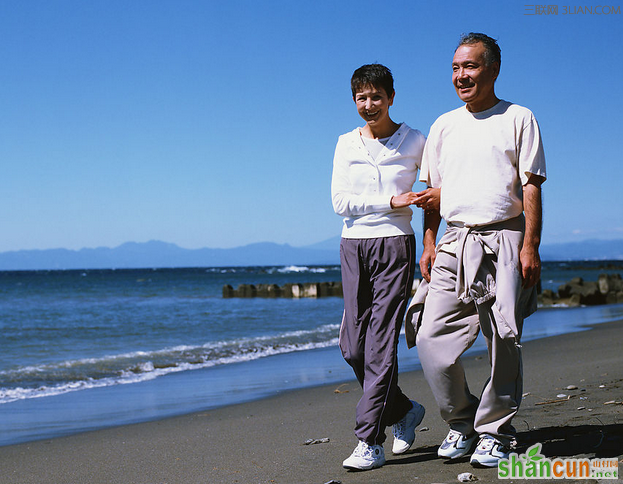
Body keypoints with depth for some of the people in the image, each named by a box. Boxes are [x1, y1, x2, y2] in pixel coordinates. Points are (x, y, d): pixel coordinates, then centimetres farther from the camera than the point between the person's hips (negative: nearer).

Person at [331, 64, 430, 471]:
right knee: (353, 346, 4)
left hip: (395, 243, -4)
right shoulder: (346, 144, 10)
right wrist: (392, 202, -10)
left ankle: (370, 441, -7)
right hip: (353, 246, 4)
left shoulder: (415, 143, 3)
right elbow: (341, 203, 1)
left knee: (380, 344, -10)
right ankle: (404, 410, 25)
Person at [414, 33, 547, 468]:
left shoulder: (519, 119, 5)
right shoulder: (444, 126, 16)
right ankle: (461, 422, 12)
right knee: (432, 338, -6)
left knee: (504, 340, -3)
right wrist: (429, 245, 6)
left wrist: (530, 246, -10)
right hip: (453, 243, 4)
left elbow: (531, 187, -1)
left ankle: (494, 432, 11)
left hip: (503, 240, -3)